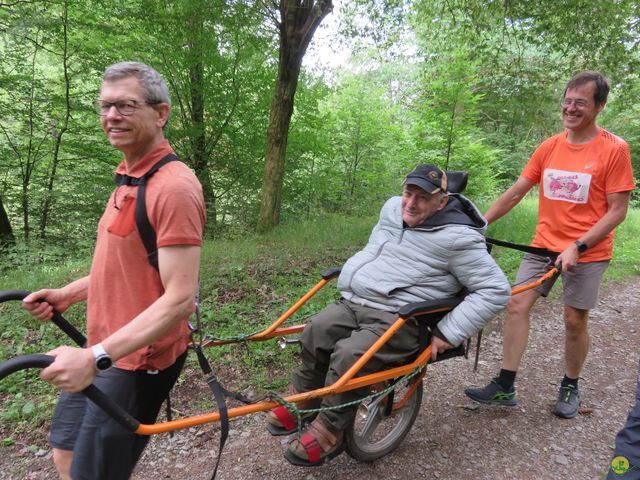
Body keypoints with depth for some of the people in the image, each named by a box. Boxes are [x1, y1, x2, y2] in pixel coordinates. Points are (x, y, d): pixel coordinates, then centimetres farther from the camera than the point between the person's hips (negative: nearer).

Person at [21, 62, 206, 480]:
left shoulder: (173, 186, -23)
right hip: (107, 349, 10)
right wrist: (68, 293, 9)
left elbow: (179, 299, -27)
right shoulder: (130, 178, 9)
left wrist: (95, 357, -32)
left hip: (139, 358, -9)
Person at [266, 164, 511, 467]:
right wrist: (353, 275, 25)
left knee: (349, 355, -28)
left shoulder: (458, 238, -12)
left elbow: (496, 291, -13)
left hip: (399, 319, -6)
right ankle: (303, 402, 5)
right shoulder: (392, 208, 10)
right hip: (354, 302, 7)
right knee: (316, 332, -16)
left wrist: (447, 333, -15)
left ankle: (329, 432, -6)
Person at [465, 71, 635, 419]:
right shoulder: (549, 147, 2)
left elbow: (617, 211, -11)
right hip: (544, 244, 4)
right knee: (516, 305, -4)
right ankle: (505, 387, 5)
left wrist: (577, 247, -20)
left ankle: (570, 387, 31)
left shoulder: (614, 149, -10)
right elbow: (515, 193, 5)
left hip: (586, 251, -3)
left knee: (574, 321, 7)